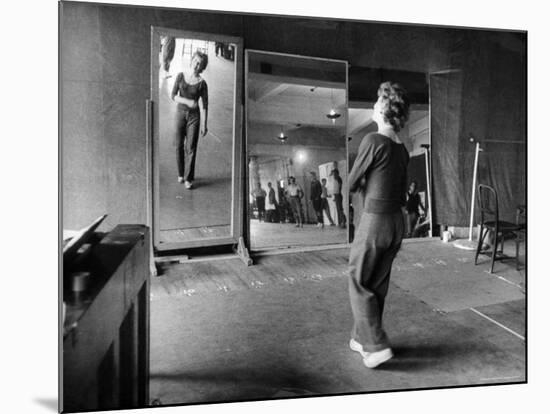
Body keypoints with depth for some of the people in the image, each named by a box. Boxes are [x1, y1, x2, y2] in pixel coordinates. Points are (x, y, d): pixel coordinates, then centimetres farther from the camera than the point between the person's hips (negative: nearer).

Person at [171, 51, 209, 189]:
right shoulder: (181, 76, -1)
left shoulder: (202, 83, -6)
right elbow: (173, 96, -2)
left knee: (191, 148, -3)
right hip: (180, 113, 2)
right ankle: (181, 174, 27)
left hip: (194, 115, -2)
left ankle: (188, 179, 6)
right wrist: (187, 101, -19)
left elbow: (205, 105, -4)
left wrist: (204, 124, -6)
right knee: (179, 146, 8)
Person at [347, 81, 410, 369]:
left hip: (374, 222, -8)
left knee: (359, 283, 7)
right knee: (378, 285, 15)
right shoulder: (402, 149, 8)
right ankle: (363, 339, 28)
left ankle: (377, 345, 6)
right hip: (397, 222, 8)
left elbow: (352, 184, -7)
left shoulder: (373, 141, -16)